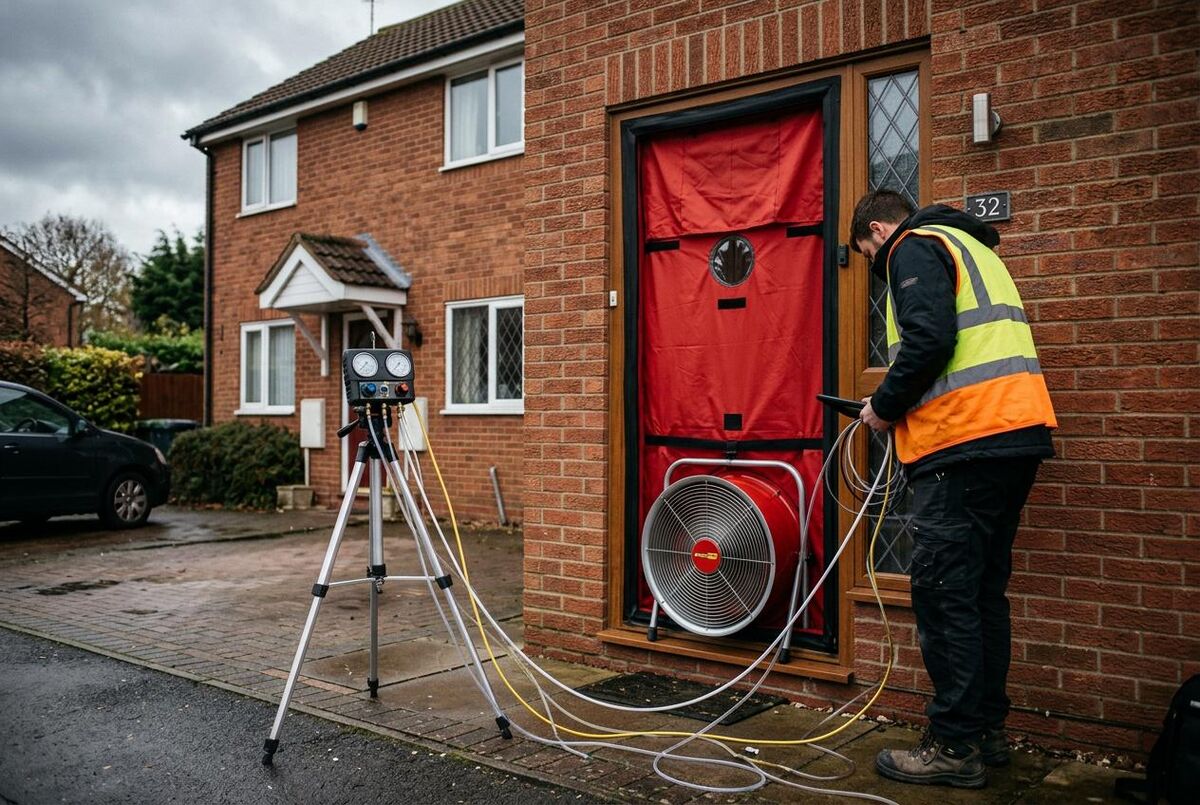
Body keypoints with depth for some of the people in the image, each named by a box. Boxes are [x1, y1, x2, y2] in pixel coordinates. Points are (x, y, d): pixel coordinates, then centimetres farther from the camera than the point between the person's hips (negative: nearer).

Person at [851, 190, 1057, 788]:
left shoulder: (914, 247, -1)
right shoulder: (971, 247, 28)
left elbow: (929, 340, -18)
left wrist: (885, 406, -4)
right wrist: (901, 406, 23)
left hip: (964, 443, -10)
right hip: (1016, 431, 10)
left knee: (943, 592, -5)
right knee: (983, 591, 14)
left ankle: (955, 748, 1)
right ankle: (987, 732, 22)